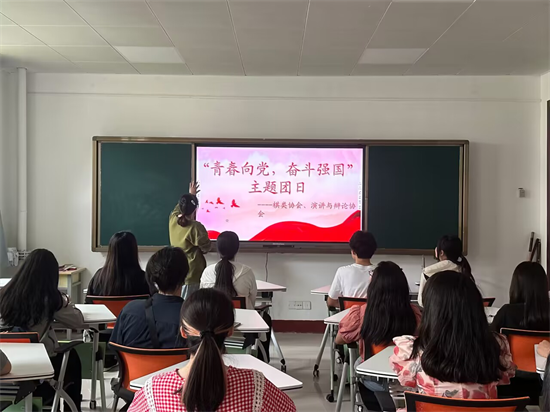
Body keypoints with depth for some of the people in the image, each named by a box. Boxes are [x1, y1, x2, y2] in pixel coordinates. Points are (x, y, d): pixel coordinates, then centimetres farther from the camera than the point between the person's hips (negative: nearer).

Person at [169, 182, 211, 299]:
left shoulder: (173, 220, -2)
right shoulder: (195, 227, -21)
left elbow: (178, 207, 22)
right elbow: (206, 248, -8)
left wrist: (190, 195, 35)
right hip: (191, 273, -7)